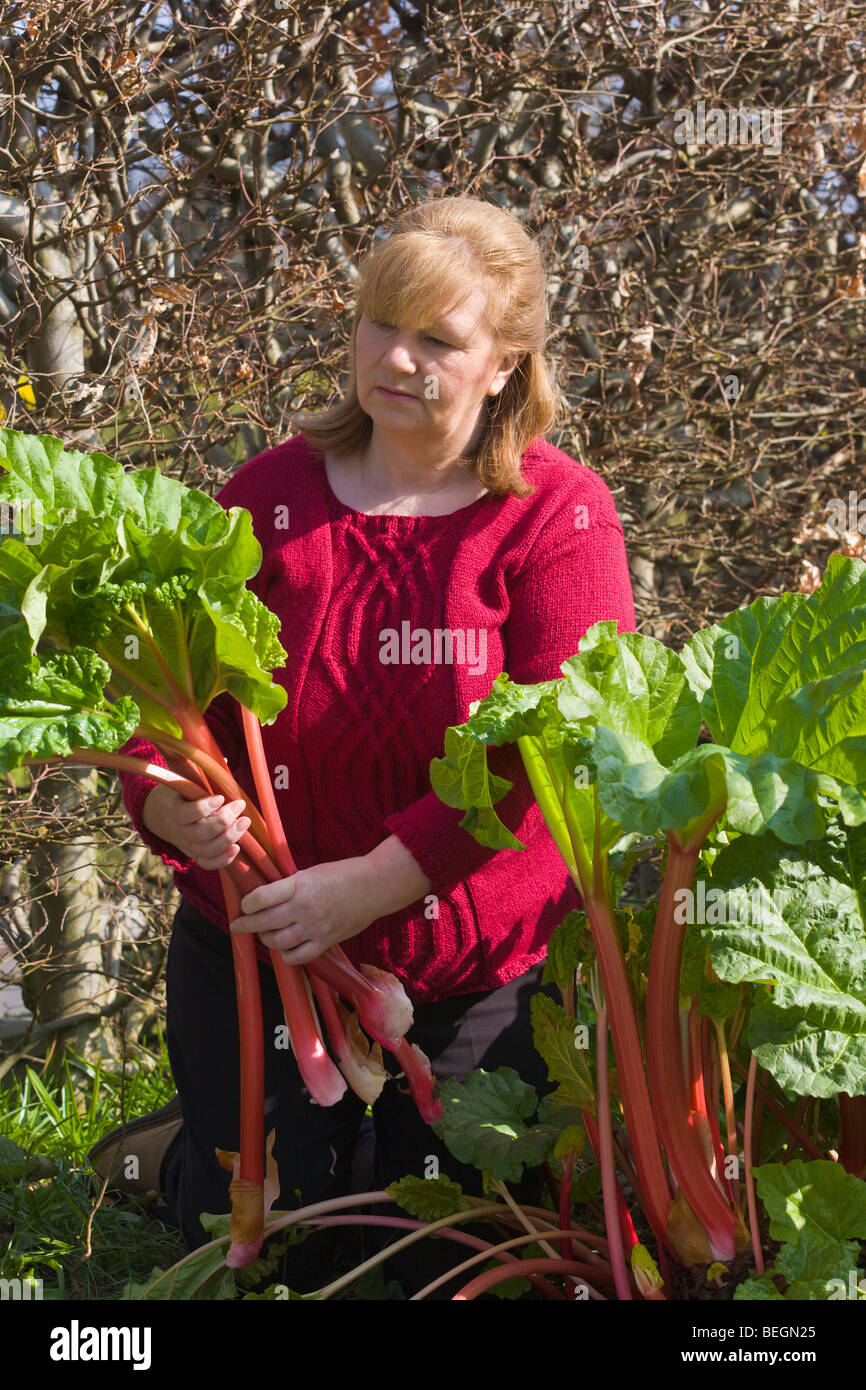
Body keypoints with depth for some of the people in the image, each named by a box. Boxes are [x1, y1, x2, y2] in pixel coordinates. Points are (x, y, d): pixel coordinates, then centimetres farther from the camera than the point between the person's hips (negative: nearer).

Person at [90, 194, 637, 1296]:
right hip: (255, 944, 1)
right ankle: (183, 1151, 36)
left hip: (478, 964, -1)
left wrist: (370, 883, -25)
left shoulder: (557, 515, -9)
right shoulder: (269, 494, -1)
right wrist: (174, 808, -22)